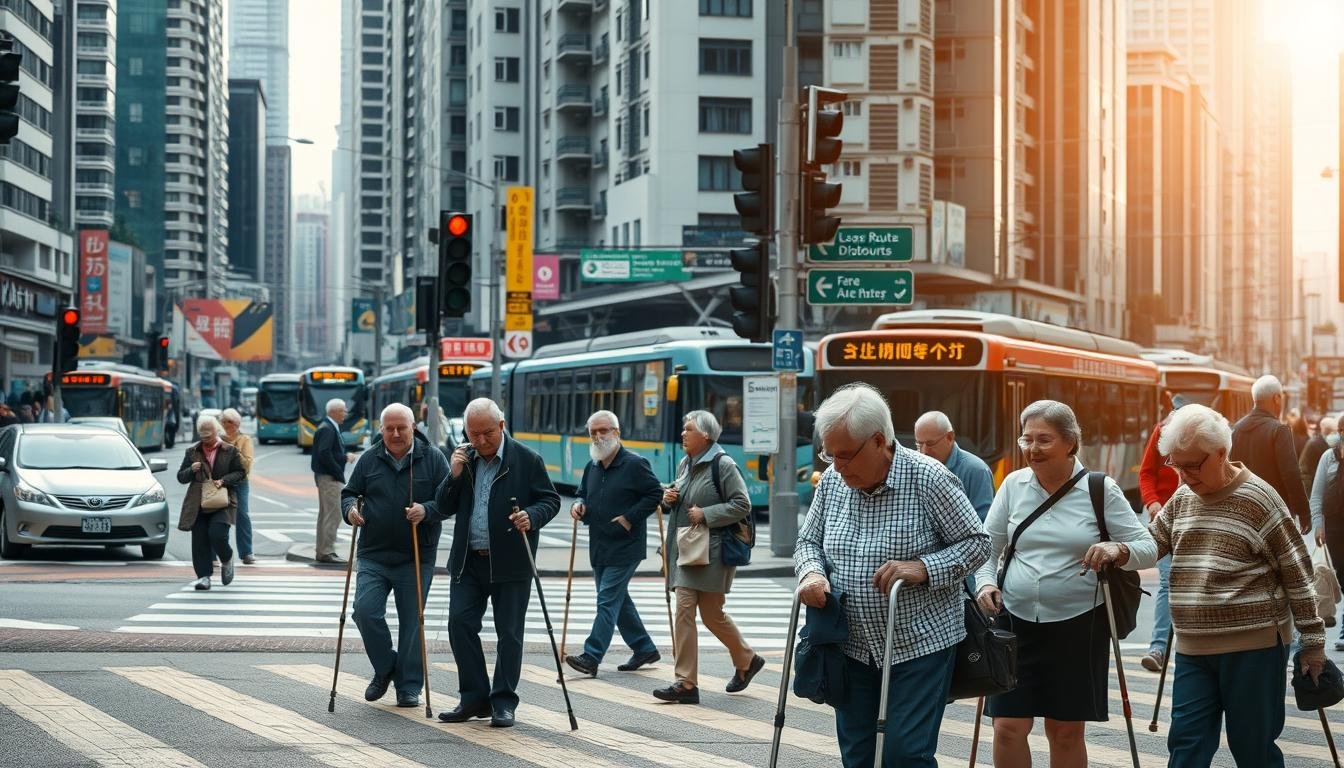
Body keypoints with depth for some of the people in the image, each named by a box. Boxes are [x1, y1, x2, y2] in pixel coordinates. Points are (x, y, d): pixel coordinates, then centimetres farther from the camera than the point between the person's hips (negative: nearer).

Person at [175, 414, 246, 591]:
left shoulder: (230, 451, 7)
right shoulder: (192, 452, 14)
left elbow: (240, 473, 6)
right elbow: (181, 477, 15)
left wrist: (224, 481, -10)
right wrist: (191, 470, -6)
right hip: (198, 503, 3)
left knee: (217, 535, -18)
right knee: (200, 541, -3)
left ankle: (227, 561, 12)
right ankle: (204, 576, 2)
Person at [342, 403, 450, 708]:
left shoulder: (432, 458, 1)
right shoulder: (369, 459, 6)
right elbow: (349, 492, 15)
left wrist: (427, 510, -20)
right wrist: (350, 509, -8)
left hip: (417, 558, -1)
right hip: (374, 555, 2)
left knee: (412, 622, 2)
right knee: (365, 611, -12)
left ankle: (409, 687, 13)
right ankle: (385, 669, 11)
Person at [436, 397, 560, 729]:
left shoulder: (527, 460, -4)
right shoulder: (463, 459, 7)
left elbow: (551, 500, -1)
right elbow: (444, 509, 8)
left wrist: (532, 516, -21)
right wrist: (453, 476, -8)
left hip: (510, 564, -4)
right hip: (468, 562, 4)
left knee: (509, 633, 1)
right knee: (460, 624, -2)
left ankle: (503, 703, 10)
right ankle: (475, 698, 9)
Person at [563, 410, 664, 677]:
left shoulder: (634, 464, -10)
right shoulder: (592, 467, 12)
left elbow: (655, 493, -9)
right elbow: (583, 492, 25)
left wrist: (630, 518, -15)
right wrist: (578, 504, 1)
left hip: (625, 547, -8)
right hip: (599, 547, 8)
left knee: (608, 599, -12)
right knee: (619, 600, 14)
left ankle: (591, 657, -16)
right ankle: (645, 648, 27)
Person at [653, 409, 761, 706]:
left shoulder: (723, 465, -11)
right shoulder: (684, 465, 14)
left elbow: (742, 505, -14)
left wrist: (705, 514, -18)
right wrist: (669, 500, 4)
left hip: (712, 550, -8)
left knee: (712, 614, -4)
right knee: (684, 611, 5)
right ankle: (686, 683, 11)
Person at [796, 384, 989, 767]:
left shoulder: (927, 477, -13)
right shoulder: (832, 480, 2)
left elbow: (976, 543, -8)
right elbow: (809, 541, 14)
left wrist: (922, 568, -23)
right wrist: (811, 572, -9)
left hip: (920, 645, -5)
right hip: (854, 646, 5)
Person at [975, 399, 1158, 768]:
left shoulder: (1101, 490, -3)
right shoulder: (1013, 485, 4)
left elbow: (1148, 548, -2)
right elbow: (986, 544, 12)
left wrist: (1119, 550, -23)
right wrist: (985, 583, -6)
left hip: (1078, 625, -2)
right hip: (1016, 621, 2)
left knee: (1066, 732, 8)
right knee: (1008, 728, -3)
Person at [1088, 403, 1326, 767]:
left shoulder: (1257, 499, -8)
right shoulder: (1182, 499, 10)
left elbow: (1297, 573, -5)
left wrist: (1312, 640, -4)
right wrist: (1117, 551, -7)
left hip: (1253, 647, -6)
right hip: (1193, 651, 6)